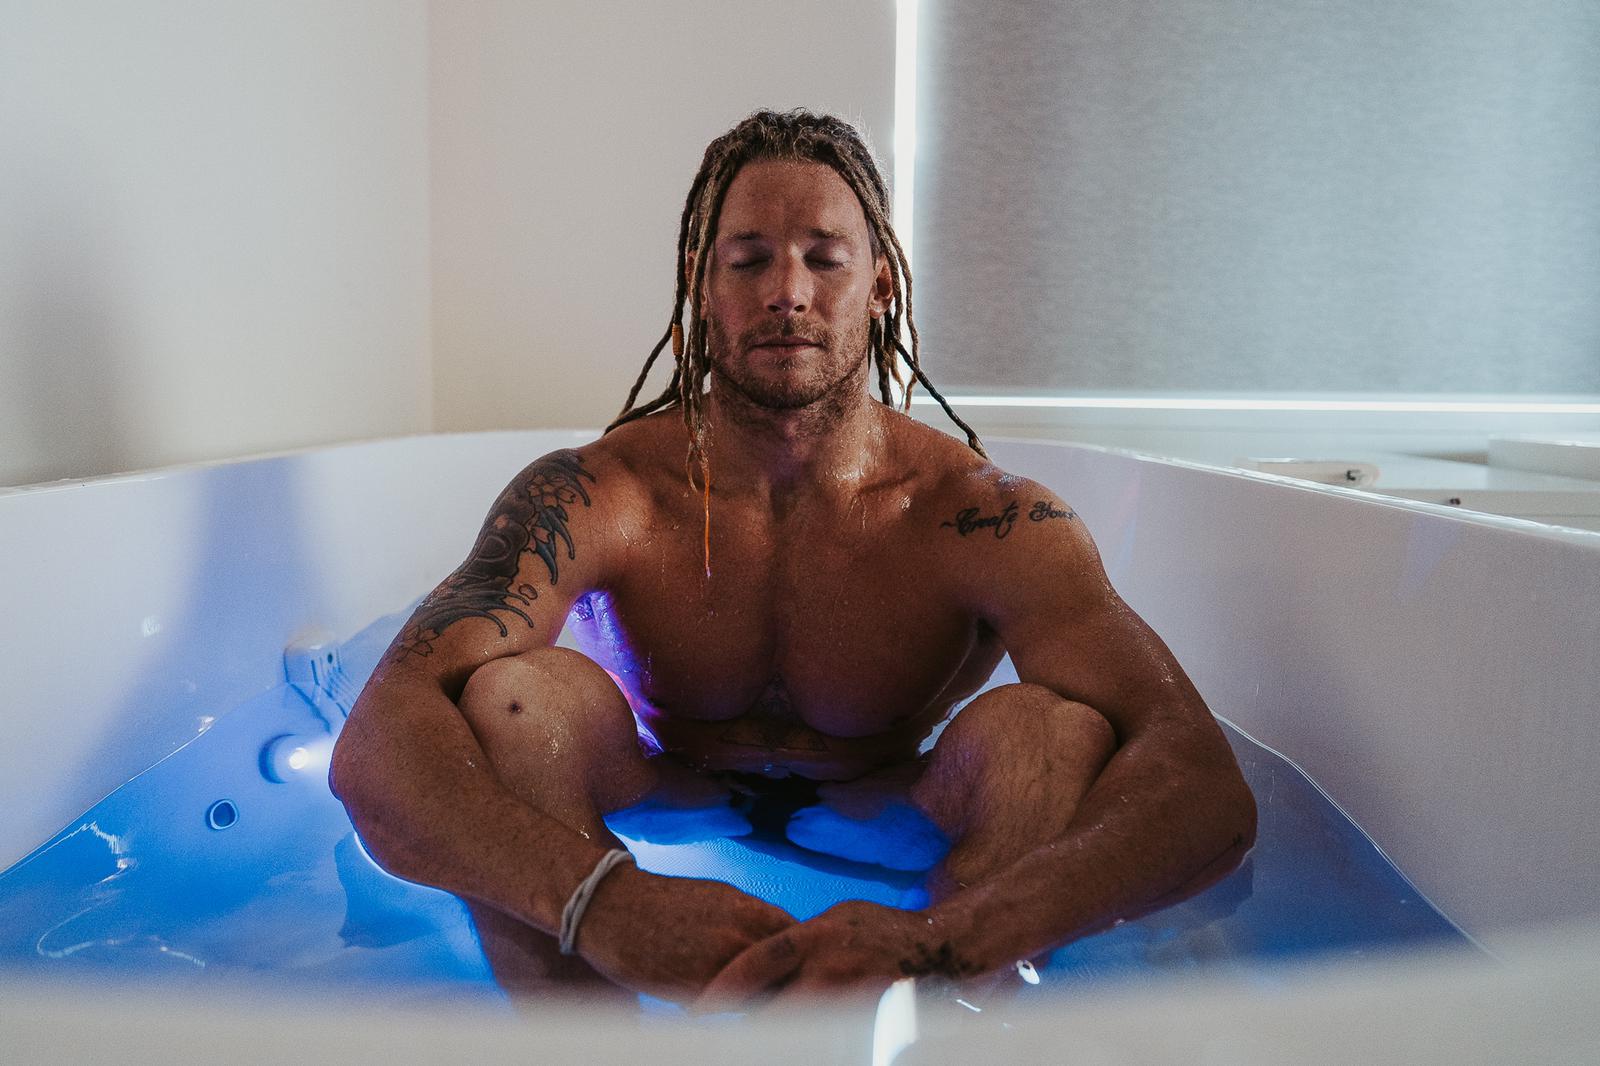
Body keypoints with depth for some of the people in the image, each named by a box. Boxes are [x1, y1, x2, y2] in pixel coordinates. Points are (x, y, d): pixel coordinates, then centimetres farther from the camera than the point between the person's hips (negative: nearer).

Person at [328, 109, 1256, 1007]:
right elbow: (375, 750, -32)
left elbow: (1207, 789, -34)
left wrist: (941, 937, -54)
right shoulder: (593, 499, -20)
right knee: (513, 696, -28)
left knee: (1058, 730, -29)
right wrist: (599, 898, -54)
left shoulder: (986, 519, -22)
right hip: (659, 847, 1)